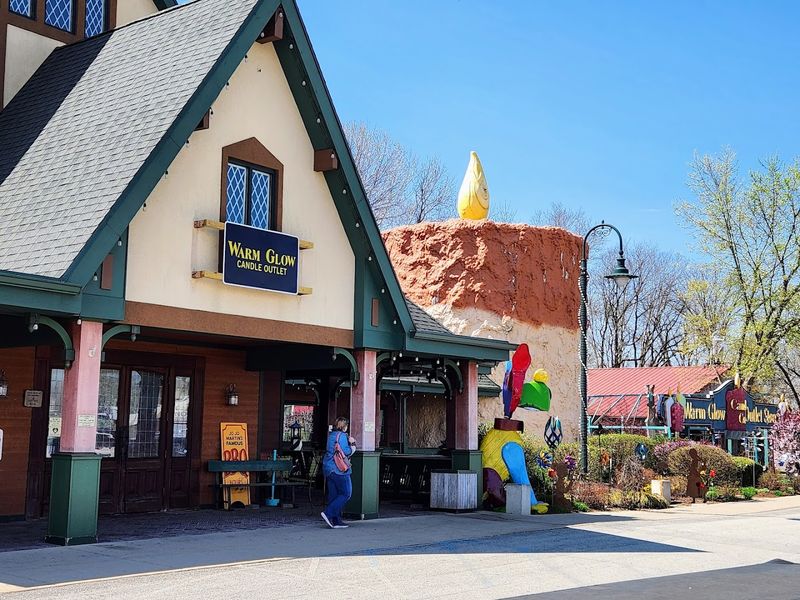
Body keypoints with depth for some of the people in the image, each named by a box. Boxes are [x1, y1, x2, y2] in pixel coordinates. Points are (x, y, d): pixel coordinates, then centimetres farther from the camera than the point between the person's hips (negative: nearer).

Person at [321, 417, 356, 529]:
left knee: (333, 494, 8)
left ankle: (336, 521, 9)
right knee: (346, 493, -3)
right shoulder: (342, 436, -10)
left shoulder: (331, 435, 17)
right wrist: (352, 444, 2)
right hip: (339, 469, -9)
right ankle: (328, 513, -13)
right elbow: (346, 452, -15)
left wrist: (351, 443, 10)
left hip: (328, 468, 9)